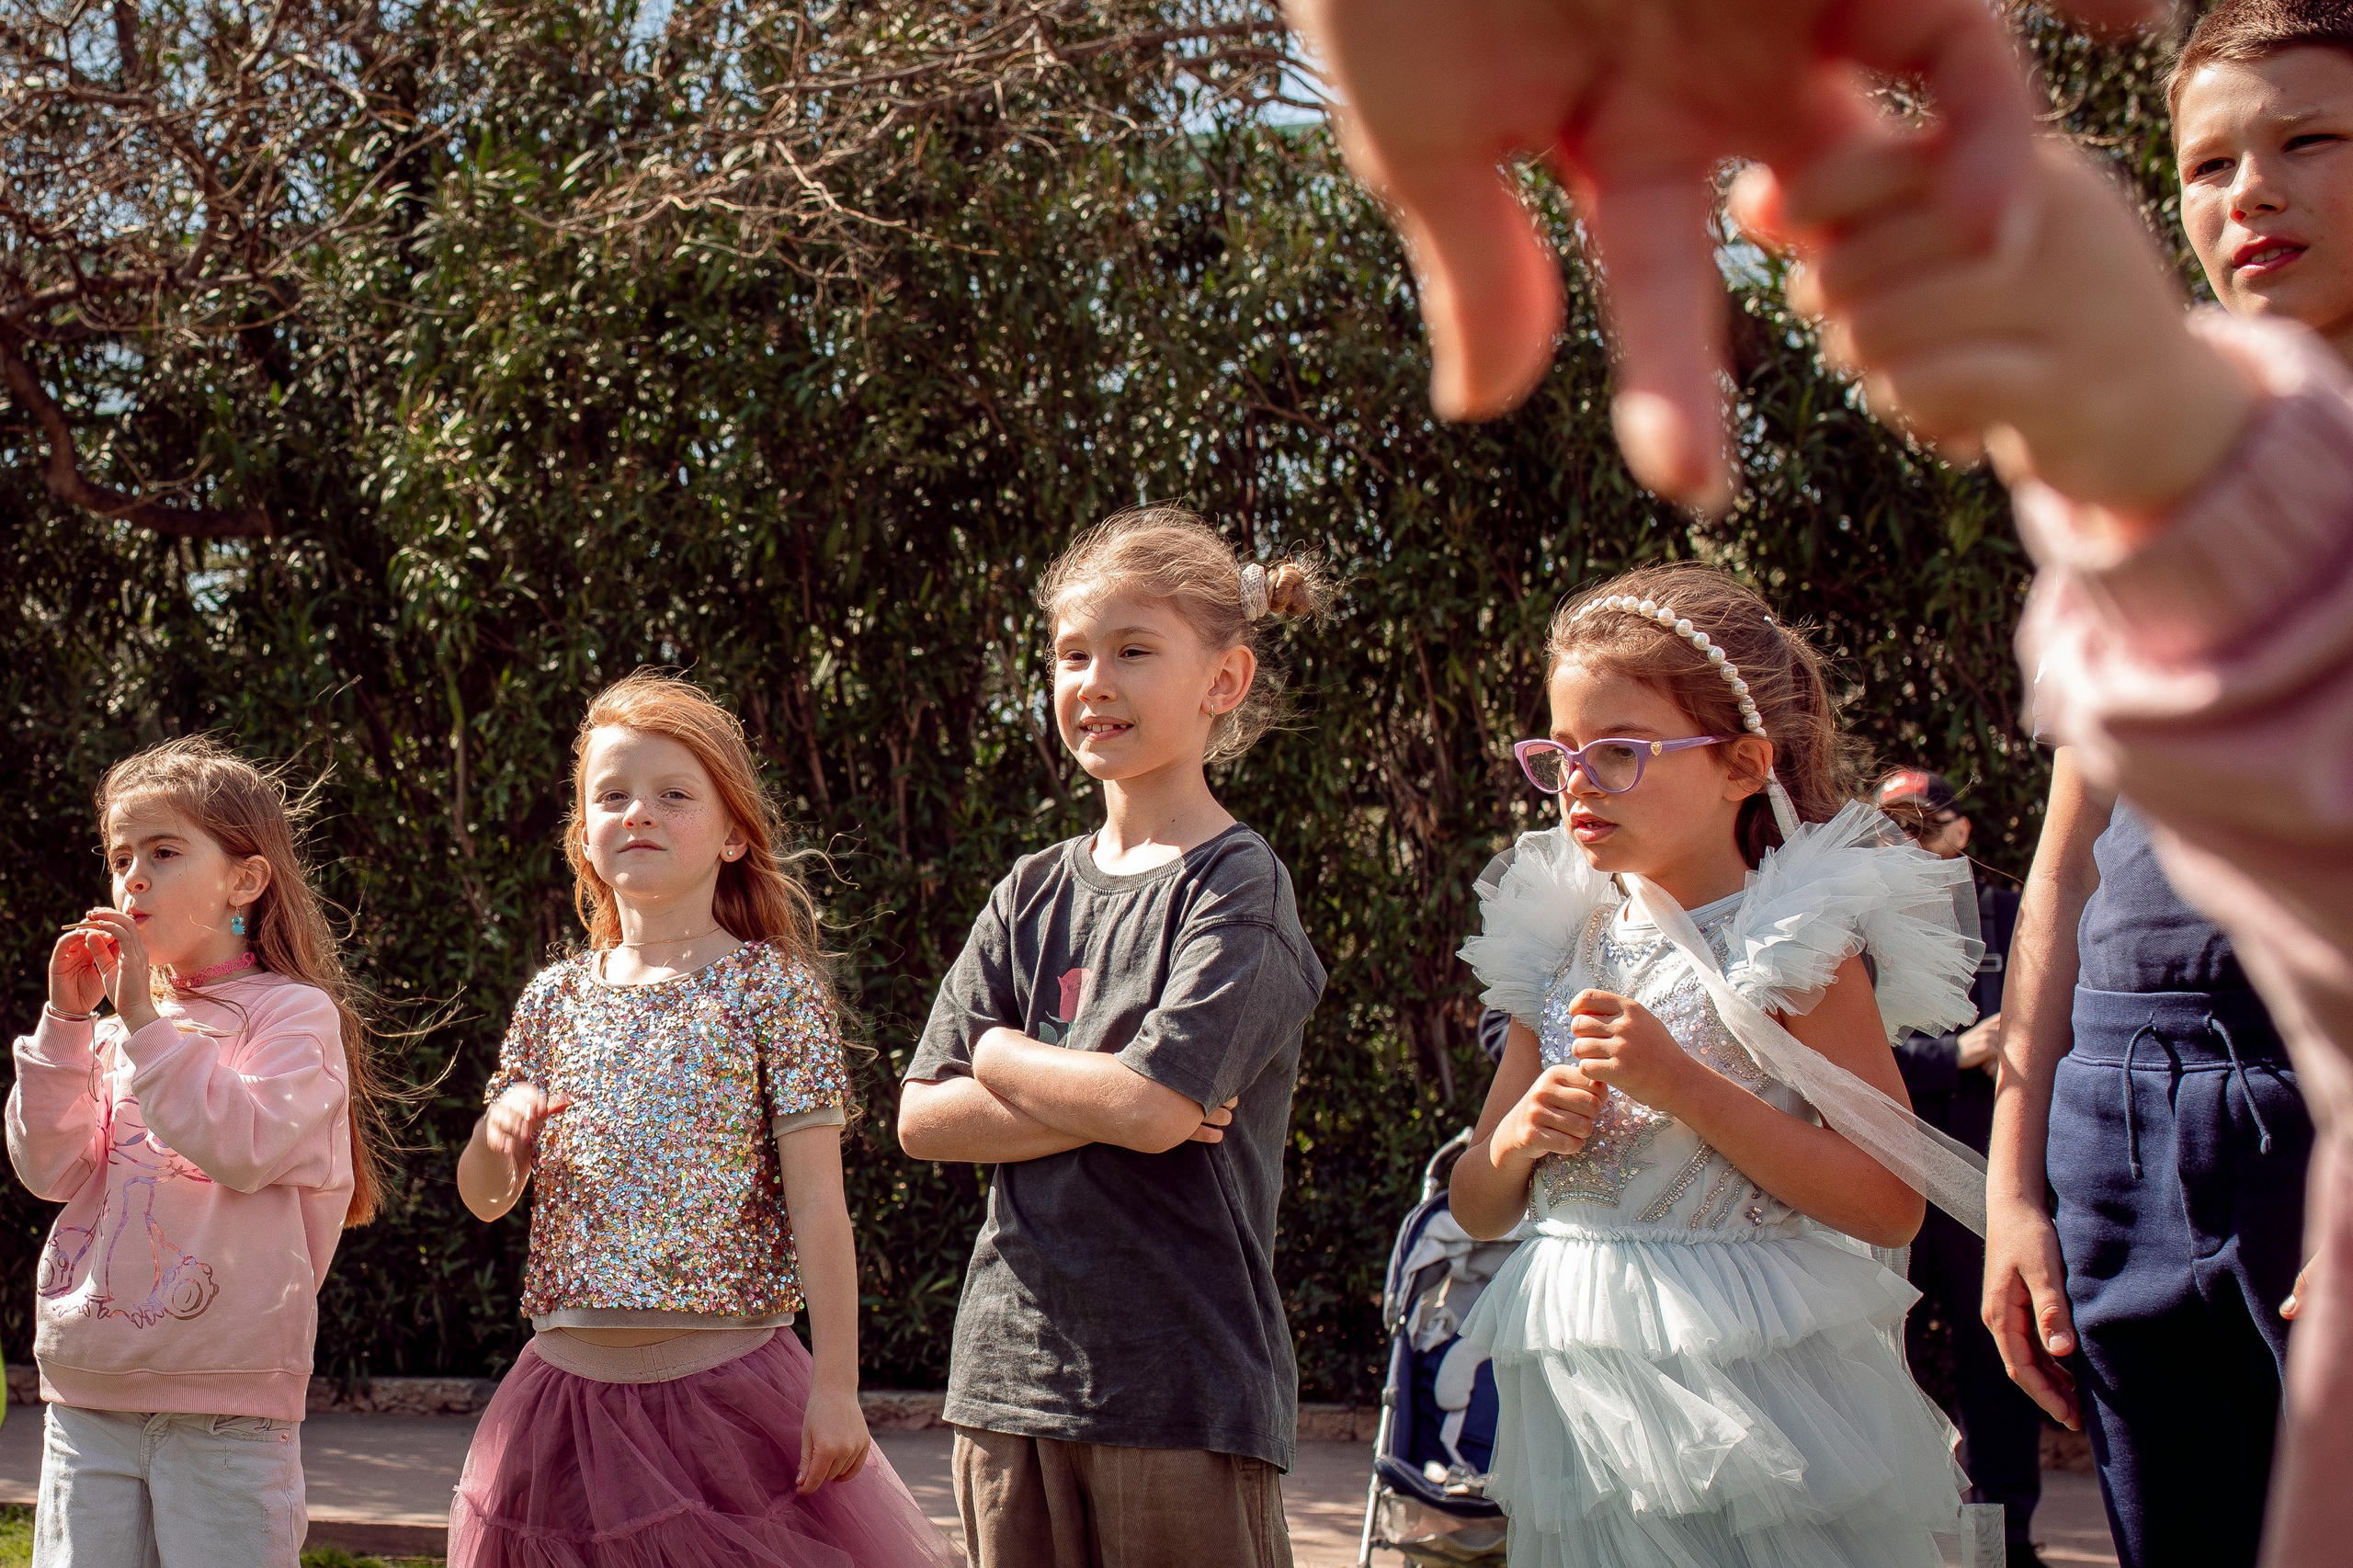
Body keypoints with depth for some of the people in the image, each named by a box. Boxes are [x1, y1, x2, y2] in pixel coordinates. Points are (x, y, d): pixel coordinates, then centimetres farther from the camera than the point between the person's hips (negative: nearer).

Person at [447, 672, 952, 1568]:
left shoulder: (769, 987, -2)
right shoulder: (554, 1000, 10)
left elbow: (818, 1204, -6)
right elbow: (484, 1199, 16)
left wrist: (836, 1384, -11)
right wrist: (498, 1132, -6)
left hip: (729, 1385, -4)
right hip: (568, 1385, 4)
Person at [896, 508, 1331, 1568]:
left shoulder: (1238, 886, -5)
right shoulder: (1032, 896, 12)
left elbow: (1154, 1105, -19)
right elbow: (922, 1119, 3)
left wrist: (1001, 1056, -2)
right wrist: (1100, 1100, -10)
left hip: (1183, 1393, -5)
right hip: (1010, 1372, 5)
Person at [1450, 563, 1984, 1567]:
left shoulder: (1796, 943, -7)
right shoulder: (1562, 949, 8)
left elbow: (1892, 1206, -15)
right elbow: (1477, 1210, 14)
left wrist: (1684, 1086, -20)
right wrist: (1516, 1139, -9)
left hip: (1753, 1394, -5)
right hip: (1583, 1399, 5)